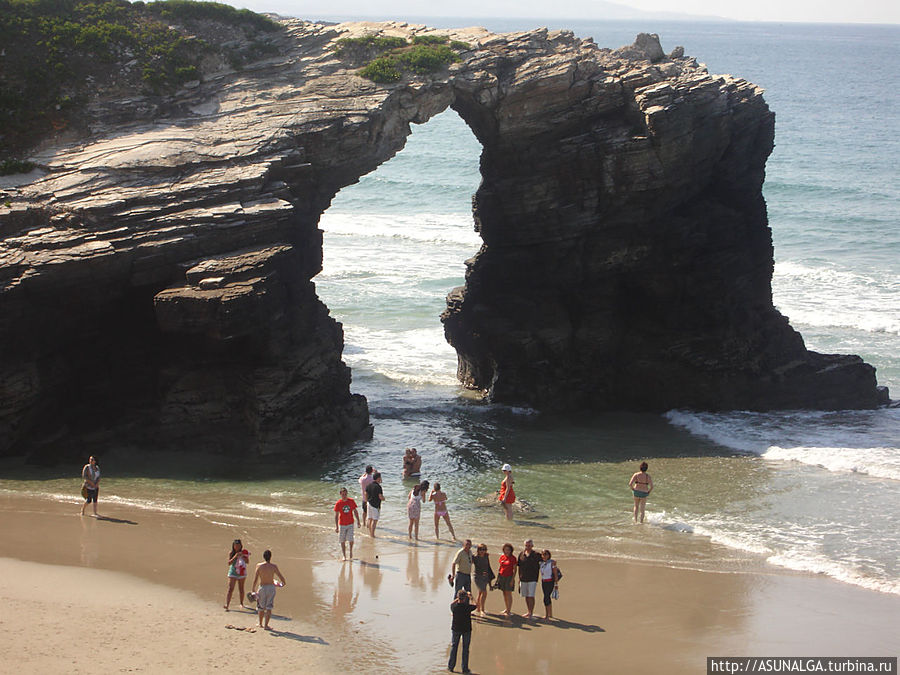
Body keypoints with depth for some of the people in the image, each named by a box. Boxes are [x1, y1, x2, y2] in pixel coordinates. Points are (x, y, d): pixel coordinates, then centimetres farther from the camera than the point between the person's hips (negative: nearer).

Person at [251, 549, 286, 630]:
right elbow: (281, 577, 0)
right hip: (271, 587, -1)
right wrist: (283, 582, 22)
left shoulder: (259, 566, -9)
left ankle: (260, 624, 30)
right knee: (269, 608, 4)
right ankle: (266, 625, -2)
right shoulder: (274, 566, -9)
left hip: (262, 588, 1)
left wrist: (253, 590, -3)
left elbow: (255, 579, -9)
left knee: (261, 607, 18)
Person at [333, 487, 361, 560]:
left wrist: (358, 521, 5)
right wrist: (336, 526, -9)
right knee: (342, 541, 3)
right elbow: (336, 515, -5)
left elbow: (355, 511, 7)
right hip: (342, 524, 0)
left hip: (350, 524, 0)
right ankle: (344, 556, 14)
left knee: (350, 539, -9)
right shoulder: (338, 503, -8)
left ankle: (351, 551, 20)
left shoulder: (351, 501, -4)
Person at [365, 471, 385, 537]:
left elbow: (366, 495, 10)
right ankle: (372, 534, -3)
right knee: (375, 520, -2)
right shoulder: (378, 486, -18)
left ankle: (370, 533, 20)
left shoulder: (368, 485, 5)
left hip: (369, 504, 8)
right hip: (376, 505, -8)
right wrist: (383, 498, 2)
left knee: (370, 519, 14)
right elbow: (380, 497, -19)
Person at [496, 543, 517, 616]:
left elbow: (514, 570, -7)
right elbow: (499, 567, 15)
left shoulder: (513, 558, -6)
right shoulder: (502, 556, 8)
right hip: (502, 576, 5)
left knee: (508, 593, -5)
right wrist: (497, 577, 11)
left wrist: (512, 580, -13)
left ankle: (509, 611, -3)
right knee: (504, 593, 10)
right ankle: (507, 609, 20)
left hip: (509, 577, -5)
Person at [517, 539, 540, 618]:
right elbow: (519, 567, 15)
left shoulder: (536, 555, -4)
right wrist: (519, 578, 13)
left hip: (532, 579, -4)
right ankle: (529, 612, 22)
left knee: (531, 596, -9)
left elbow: (538, 567, 1)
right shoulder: (521, 554, 8)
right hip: (523, 579, 4)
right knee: (526, 596, 11)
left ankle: (531, 613, -3)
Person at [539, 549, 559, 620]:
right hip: (543, 582, 7)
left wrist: (556, 585, -13)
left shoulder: (552, 563, -13)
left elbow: (556, 574, -12)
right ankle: (550, 614, 28)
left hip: (550, 582, -7)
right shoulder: (542, 563, 4)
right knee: (547, 598, 15)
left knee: (546, 598, -13)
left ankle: (547, 616, -11)